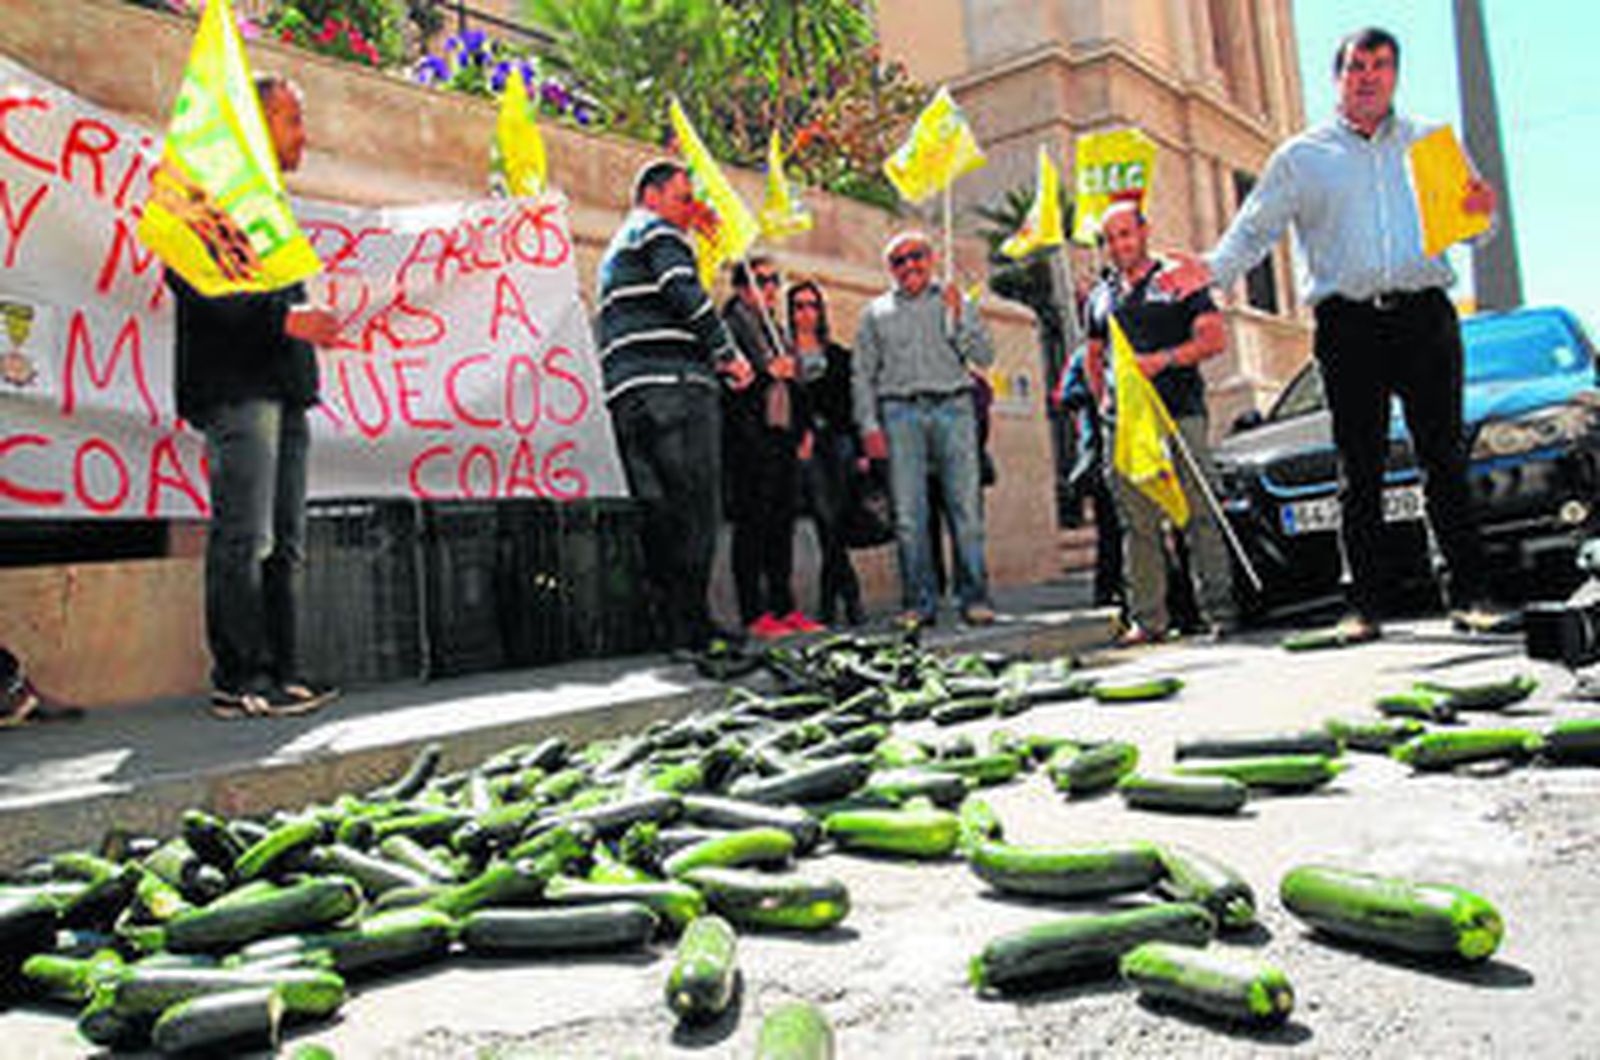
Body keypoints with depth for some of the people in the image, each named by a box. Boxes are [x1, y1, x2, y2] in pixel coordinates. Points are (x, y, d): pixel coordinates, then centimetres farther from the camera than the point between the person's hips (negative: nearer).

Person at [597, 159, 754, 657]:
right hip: (672, 385, -9)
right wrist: (728, 354, -6)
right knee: (695, 507, -12)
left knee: (657, 512, 6)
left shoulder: (614, 252, 33)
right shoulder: (658, 234, 4)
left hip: (626, 393, 9)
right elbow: (686, 295, -12)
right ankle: (690, 626, -15)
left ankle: (668, 622, 6)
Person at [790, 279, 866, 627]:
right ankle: (851, 598, -6)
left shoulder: (838, 356, 19)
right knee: (828, 523, -11)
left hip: (838, 442, 3)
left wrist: (861, 451, 8)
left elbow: (853, 405, 15)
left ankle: (827, 604, 4)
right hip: (804, 445, -2)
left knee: (834, 526, -3)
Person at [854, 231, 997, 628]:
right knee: (908, 513, -5)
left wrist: (957, 319, -7)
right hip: (901, 412, 0)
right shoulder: (876, 312, 16)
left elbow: (984, 357, 7)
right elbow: (863, 375, 12)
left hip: (953, 407, 0)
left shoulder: (953, 301, 15)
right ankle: (919, 602, 0)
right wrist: (869, 426, 1)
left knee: (966, 507, -5)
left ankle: (975, 597, 0)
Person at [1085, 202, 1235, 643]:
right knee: (1137, 524, 1)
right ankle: (1147, 618, 4)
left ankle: (1219, 609, -1)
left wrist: (1164, 359, -14)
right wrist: (1105, 400, 13)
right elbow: (1093, 356, 28)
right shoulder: (1101, 296, 21)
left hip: (1181, 413, -3)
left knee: (1199, 515, -6)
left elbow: (1215, 337, 0)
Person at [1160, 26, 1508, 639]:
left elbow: (1474, 230, 19)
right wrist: (1212, 269, -11)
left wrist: (1481, 211, -5)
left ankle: (1468, 594, 4)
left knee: (1446, 460, -1)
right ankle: (1364, 604, 3)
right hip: (1348, 325, -1)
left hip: (1425, 317, 1)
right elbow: (1253, 231, 8)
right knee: (1359, 472, -1)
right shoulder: (1301, 157, 15)